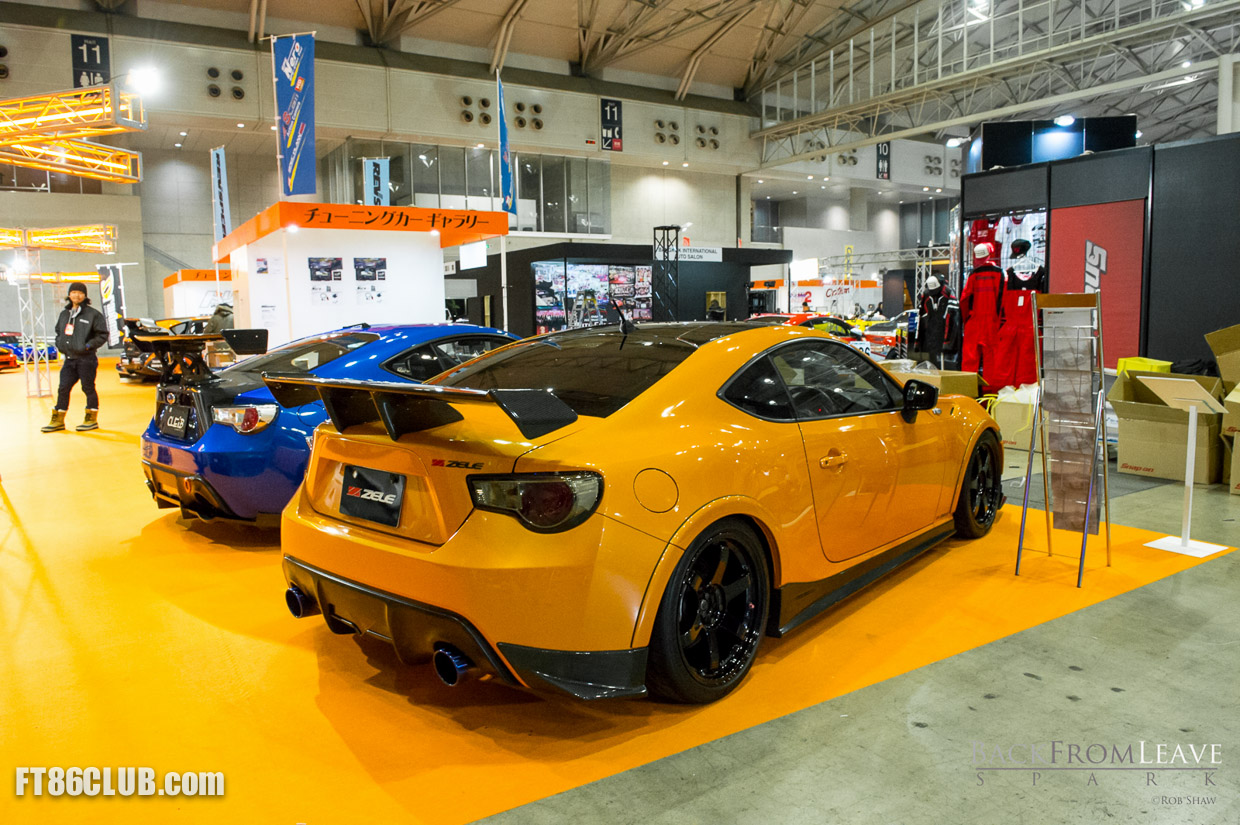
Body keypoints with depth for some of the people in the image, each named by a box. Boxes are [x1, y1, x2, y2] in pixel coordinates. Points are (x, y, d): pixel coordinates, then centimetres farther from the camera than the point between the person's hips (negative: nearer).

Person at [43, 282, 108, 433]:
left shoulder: (93, 314, -4)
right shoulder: (64, 314, 15)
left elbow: (103, 335, -5)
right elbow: (58, 332, 26)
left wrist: (89, 345, -14)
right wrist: (60, 345, 9)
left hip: (86, 358, -6)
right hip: (69, 359, 6)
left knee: (88, 388, 2)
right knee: (63, 388, 7)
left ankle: (92, 419, 13)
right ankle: (58, 420, 14)